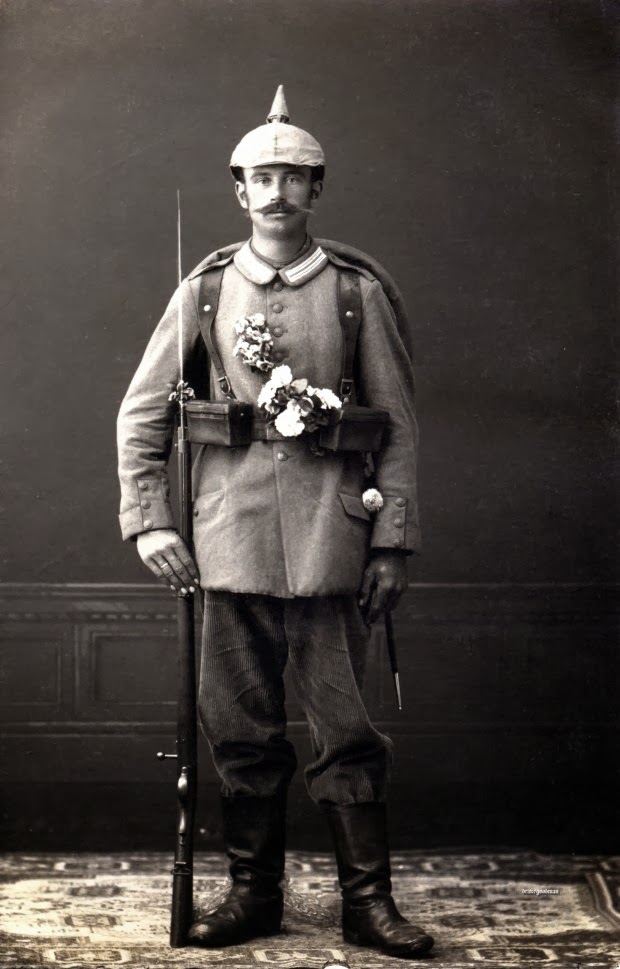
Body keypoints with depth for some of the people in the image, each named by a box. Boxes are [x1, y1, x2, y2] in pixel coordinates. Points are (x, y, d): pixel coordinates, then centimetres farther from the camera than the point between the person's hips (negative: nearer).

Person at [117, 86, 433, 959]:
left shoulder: (360, 289, 2)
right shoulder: (206, 289, 6)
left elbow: (399, 425, 2)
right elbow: (142, 412, 9)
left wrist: (393, 542, -3)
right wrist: (147, 520, 0)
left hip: (330, 537, -1)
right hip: (231, 538, 2)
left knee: (344, 724, 3)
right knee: (240, 725, 8)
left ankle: (368, 901, 13)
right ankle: (254, 892, 21)